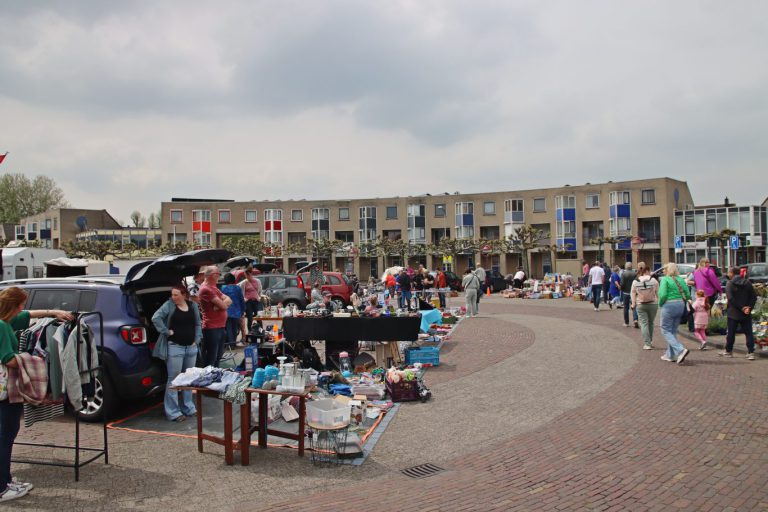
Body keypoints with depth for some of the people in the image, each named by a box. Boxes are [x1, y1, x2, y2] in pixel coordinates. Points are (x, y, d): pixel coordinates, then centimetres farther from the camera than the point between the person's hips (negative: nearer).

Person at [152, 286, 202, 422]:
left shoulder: (193, 305, 8)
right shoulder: (169, 305, -6)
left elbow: (197, 324, 14)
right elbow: (155, 318, -15)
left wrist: (197, 339, 5)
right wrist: (167, 332, -16)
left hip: (191, 347, 5)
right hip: (174, 347, -5)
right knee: (173, 379, -3)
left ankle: (188, 407, 25)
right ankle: (172, 412, 3)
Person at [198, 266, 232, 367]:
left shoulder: (214, 288, 17)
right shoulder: (206, 289, -15)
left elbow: (229, 301, 9)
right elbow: (223, 305, -18)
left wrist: (222, 303, -11)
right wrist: (224, 302, 4)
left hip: (220, 327, 10)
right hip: (212, 328, -10)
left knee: (218, 357, 19)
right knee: (210, 360, -5)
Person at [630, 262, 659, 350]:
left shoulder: (635, 281, -1)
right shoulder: (653, 280, -5)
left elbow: (633, 294, 2)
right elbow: (658, 293, -3)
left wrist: (633, 304, 9)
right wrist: (658, 302, 7)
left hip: (640, 305, 0)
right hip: (653, 304, 0)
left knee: (644, 323, 1)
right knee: (650, 323, 16)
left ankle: (647, 344, -6)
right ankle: (650, 341, 25)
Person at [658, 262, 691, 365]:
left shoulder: (665, 279, -9)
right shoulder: (681, 279, 9)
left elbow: (663, 294, -19)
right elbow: (688, 295, 5)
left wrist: (660, 304, -2)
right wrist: (681, 301, 18)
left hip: (669, 306, -7)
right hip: (680, 305, 7)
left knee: (666, 331, 1)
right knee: (673, 330, 16)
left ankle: (681, 350, -17)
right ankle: (670, 355, 22)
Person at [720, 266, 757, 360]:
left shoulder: (729, 284, -9)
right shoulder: (747, 283, 5)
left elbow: (731, 299, -17)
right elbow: (754, 297, 1)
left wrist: (742, 308, -12)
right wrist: (749, 307, -6)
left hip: (733, 313, -3)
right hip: (746, 314, 3)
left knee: (731, 333, 8)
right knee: (749, 333, 5)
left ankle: (728, 351, 18)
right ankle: (751, 353, 0)